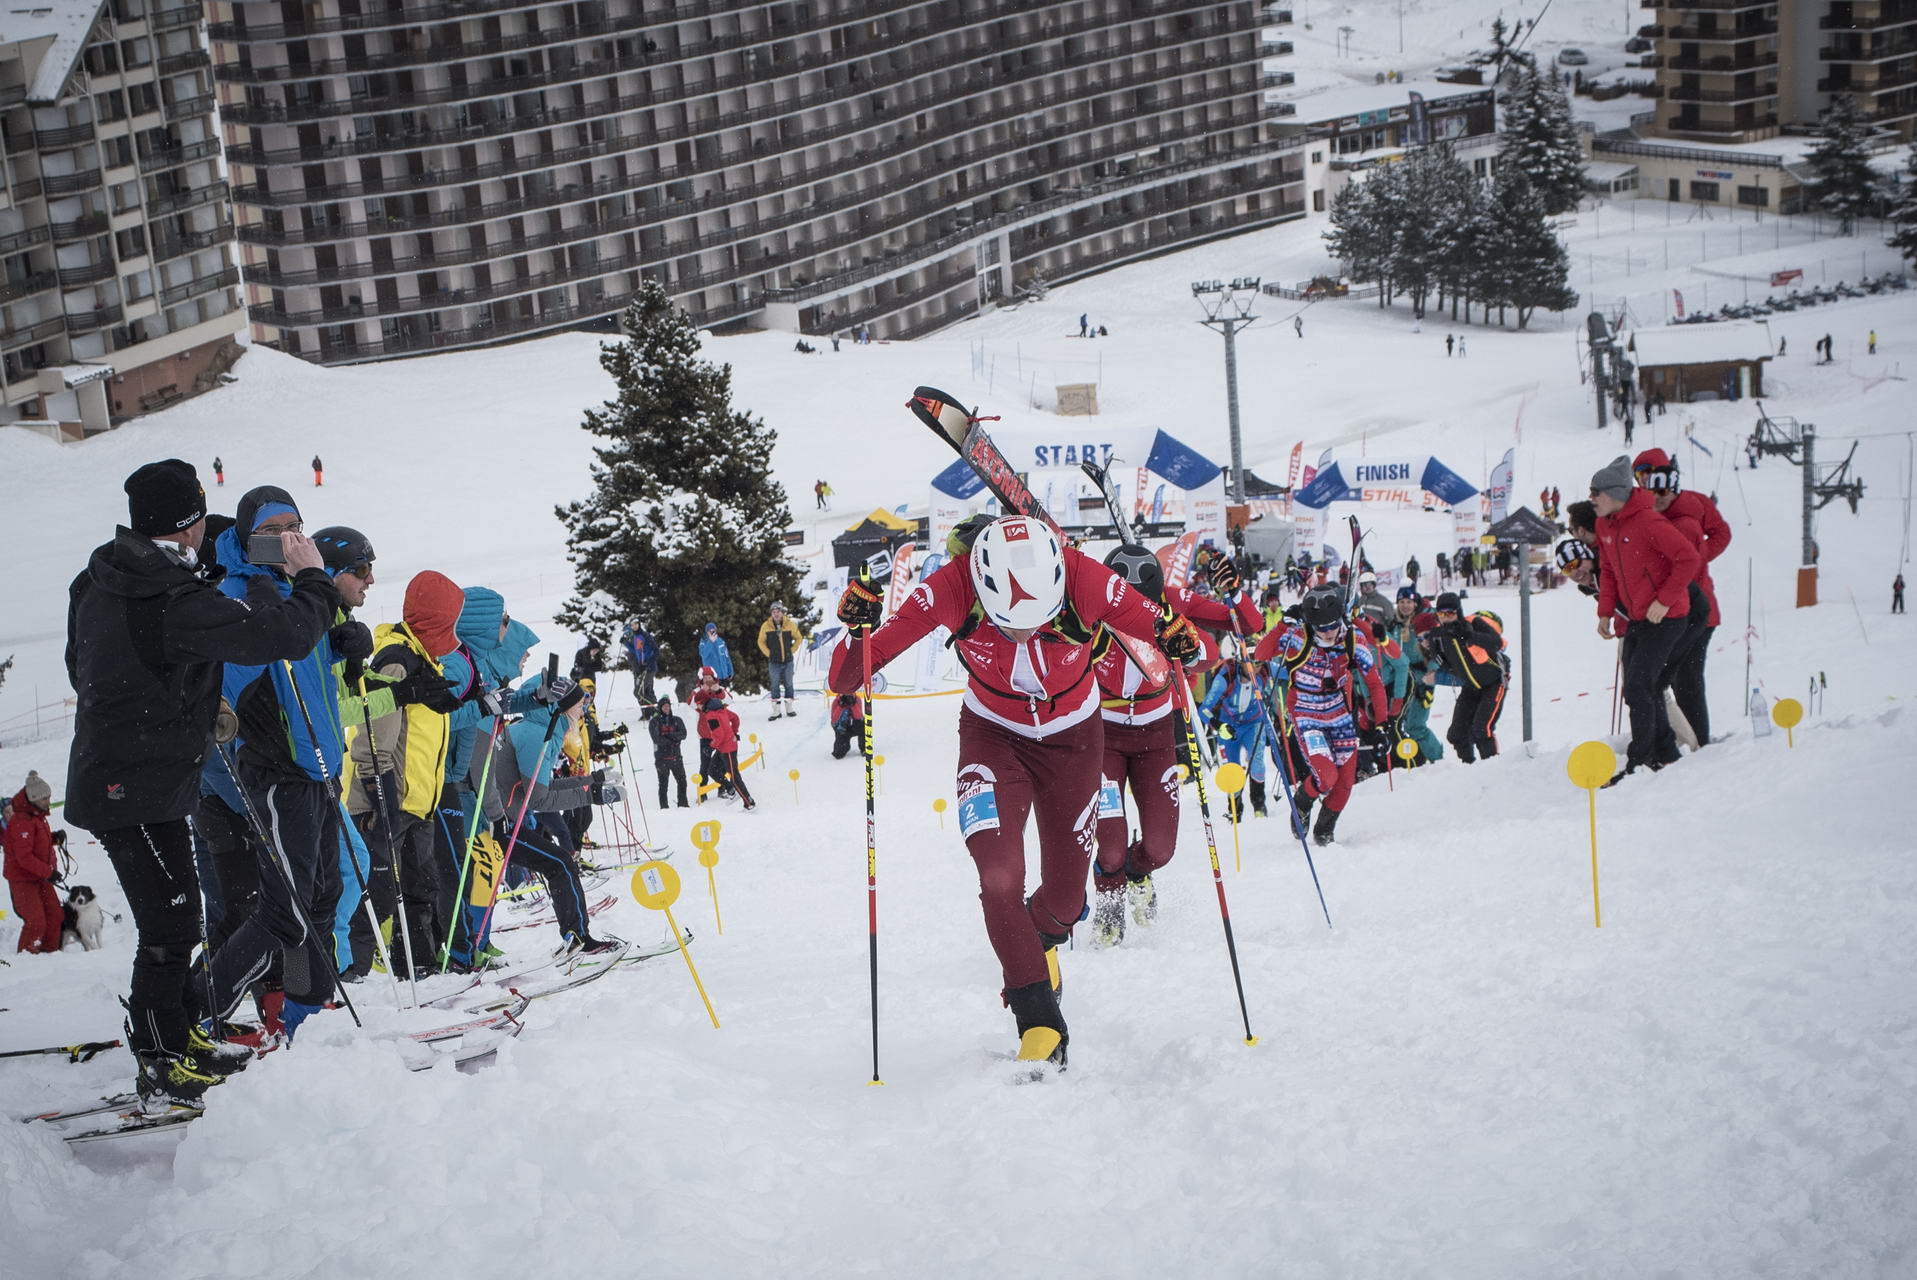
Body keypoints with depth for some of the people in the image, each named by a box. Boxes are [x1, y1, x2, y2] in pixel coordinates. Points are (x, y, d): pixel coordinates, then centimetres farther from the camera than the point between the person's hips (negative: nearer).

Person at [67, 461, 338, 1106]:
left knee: (173, 917, 19)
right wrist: (312, 579, -7)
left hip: (105, 776, 10)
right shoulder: (178, 604, -24)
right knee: (171, 926, -2)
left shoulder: (97, 585, 6)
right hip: (141, 792, -10)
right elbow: (283, 635, -27)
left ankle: (185, 1034, 30)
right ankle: (163, 1071, 6)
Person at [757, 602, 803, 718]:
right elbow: (761, 642, 7)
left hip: (788, 660, 1)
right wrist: (769, 654, -2)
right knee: (775, 686, 1)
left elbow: (798, 638, 10)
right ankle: (776, 711, 6)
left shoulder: (790, 625, -3)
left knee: (788, 684, 9)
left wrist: (792, 651, 2)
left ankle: (789, 707, 19)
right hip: (774, 662, -1)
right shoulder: (766, 626, -5)